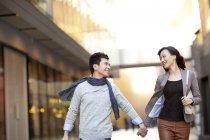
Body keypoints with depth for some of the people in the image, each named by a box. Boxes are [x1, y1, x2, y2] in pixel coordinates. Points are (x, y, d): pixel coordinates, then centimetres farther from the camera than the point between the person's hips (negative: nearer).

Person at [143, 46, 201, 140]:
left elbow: (198, 97, 7)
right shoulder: (161, 78, 3)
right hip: (164, 123, 0)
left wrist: (191, 100, -16)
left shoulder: (189, 75, 1)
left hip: (183, 123, 0)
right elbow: (155, 101, 10)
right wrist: (146, 123, 11)